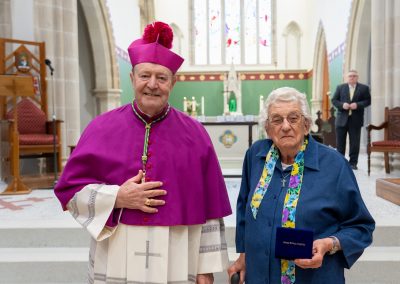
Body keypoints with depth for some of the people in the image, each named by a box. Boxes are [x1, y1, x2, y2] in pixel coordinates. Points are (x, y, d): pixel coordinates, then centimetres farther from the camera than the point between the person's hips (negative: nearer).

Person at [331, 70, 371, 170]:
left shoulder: (364, 88, 5)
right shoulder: (340, 87, 8)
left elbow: (368, 101, 1)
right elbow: (334, 100, 5)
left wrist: (358, 105, -15)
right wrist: (342, 105, -12)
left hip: (356, 120, -1)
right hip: (342, 119, 1)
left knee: (354, 142, 3)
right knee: (340, 142, 6)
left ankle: (353, 162, 11)